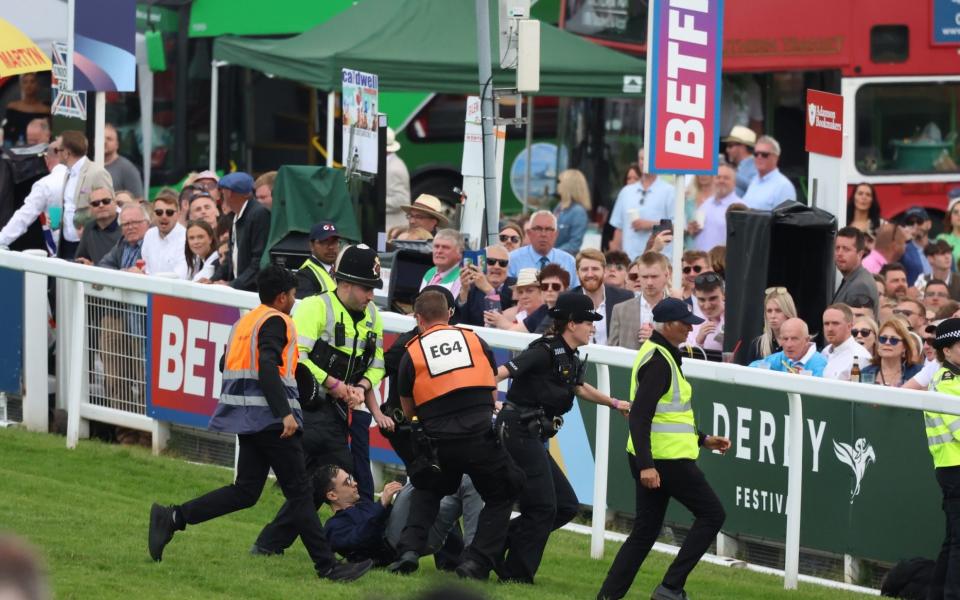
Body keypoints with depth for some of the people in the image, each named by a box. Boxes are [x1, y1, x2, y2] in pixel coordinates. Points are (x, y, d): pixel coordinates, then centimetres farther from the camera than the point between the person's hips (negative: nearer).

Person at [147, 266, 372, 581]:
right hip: (270, 418, -9)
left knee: (245, 491, 9)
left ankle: (172, 518, 0)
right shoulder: (276, 321, -9)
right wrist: (285, 413, -26)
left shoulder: (246, 321, 19)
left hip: (246, 418, 9)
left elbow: (229, 365, 24)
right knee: (299, 492, -6)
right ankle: (327, 565, -5)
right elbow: (268, 367, -22)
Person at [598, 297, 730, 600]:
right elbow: (639, 415, -23)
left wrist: (703, 439, 24)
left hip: (651, 460, 10)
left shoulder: (657, 355, 18)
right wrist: (645, 465, -29)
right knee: (711, 514, -1)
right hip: (666, 459, -10)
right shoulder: (659, 361, -16)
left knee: (645, 531, 12)